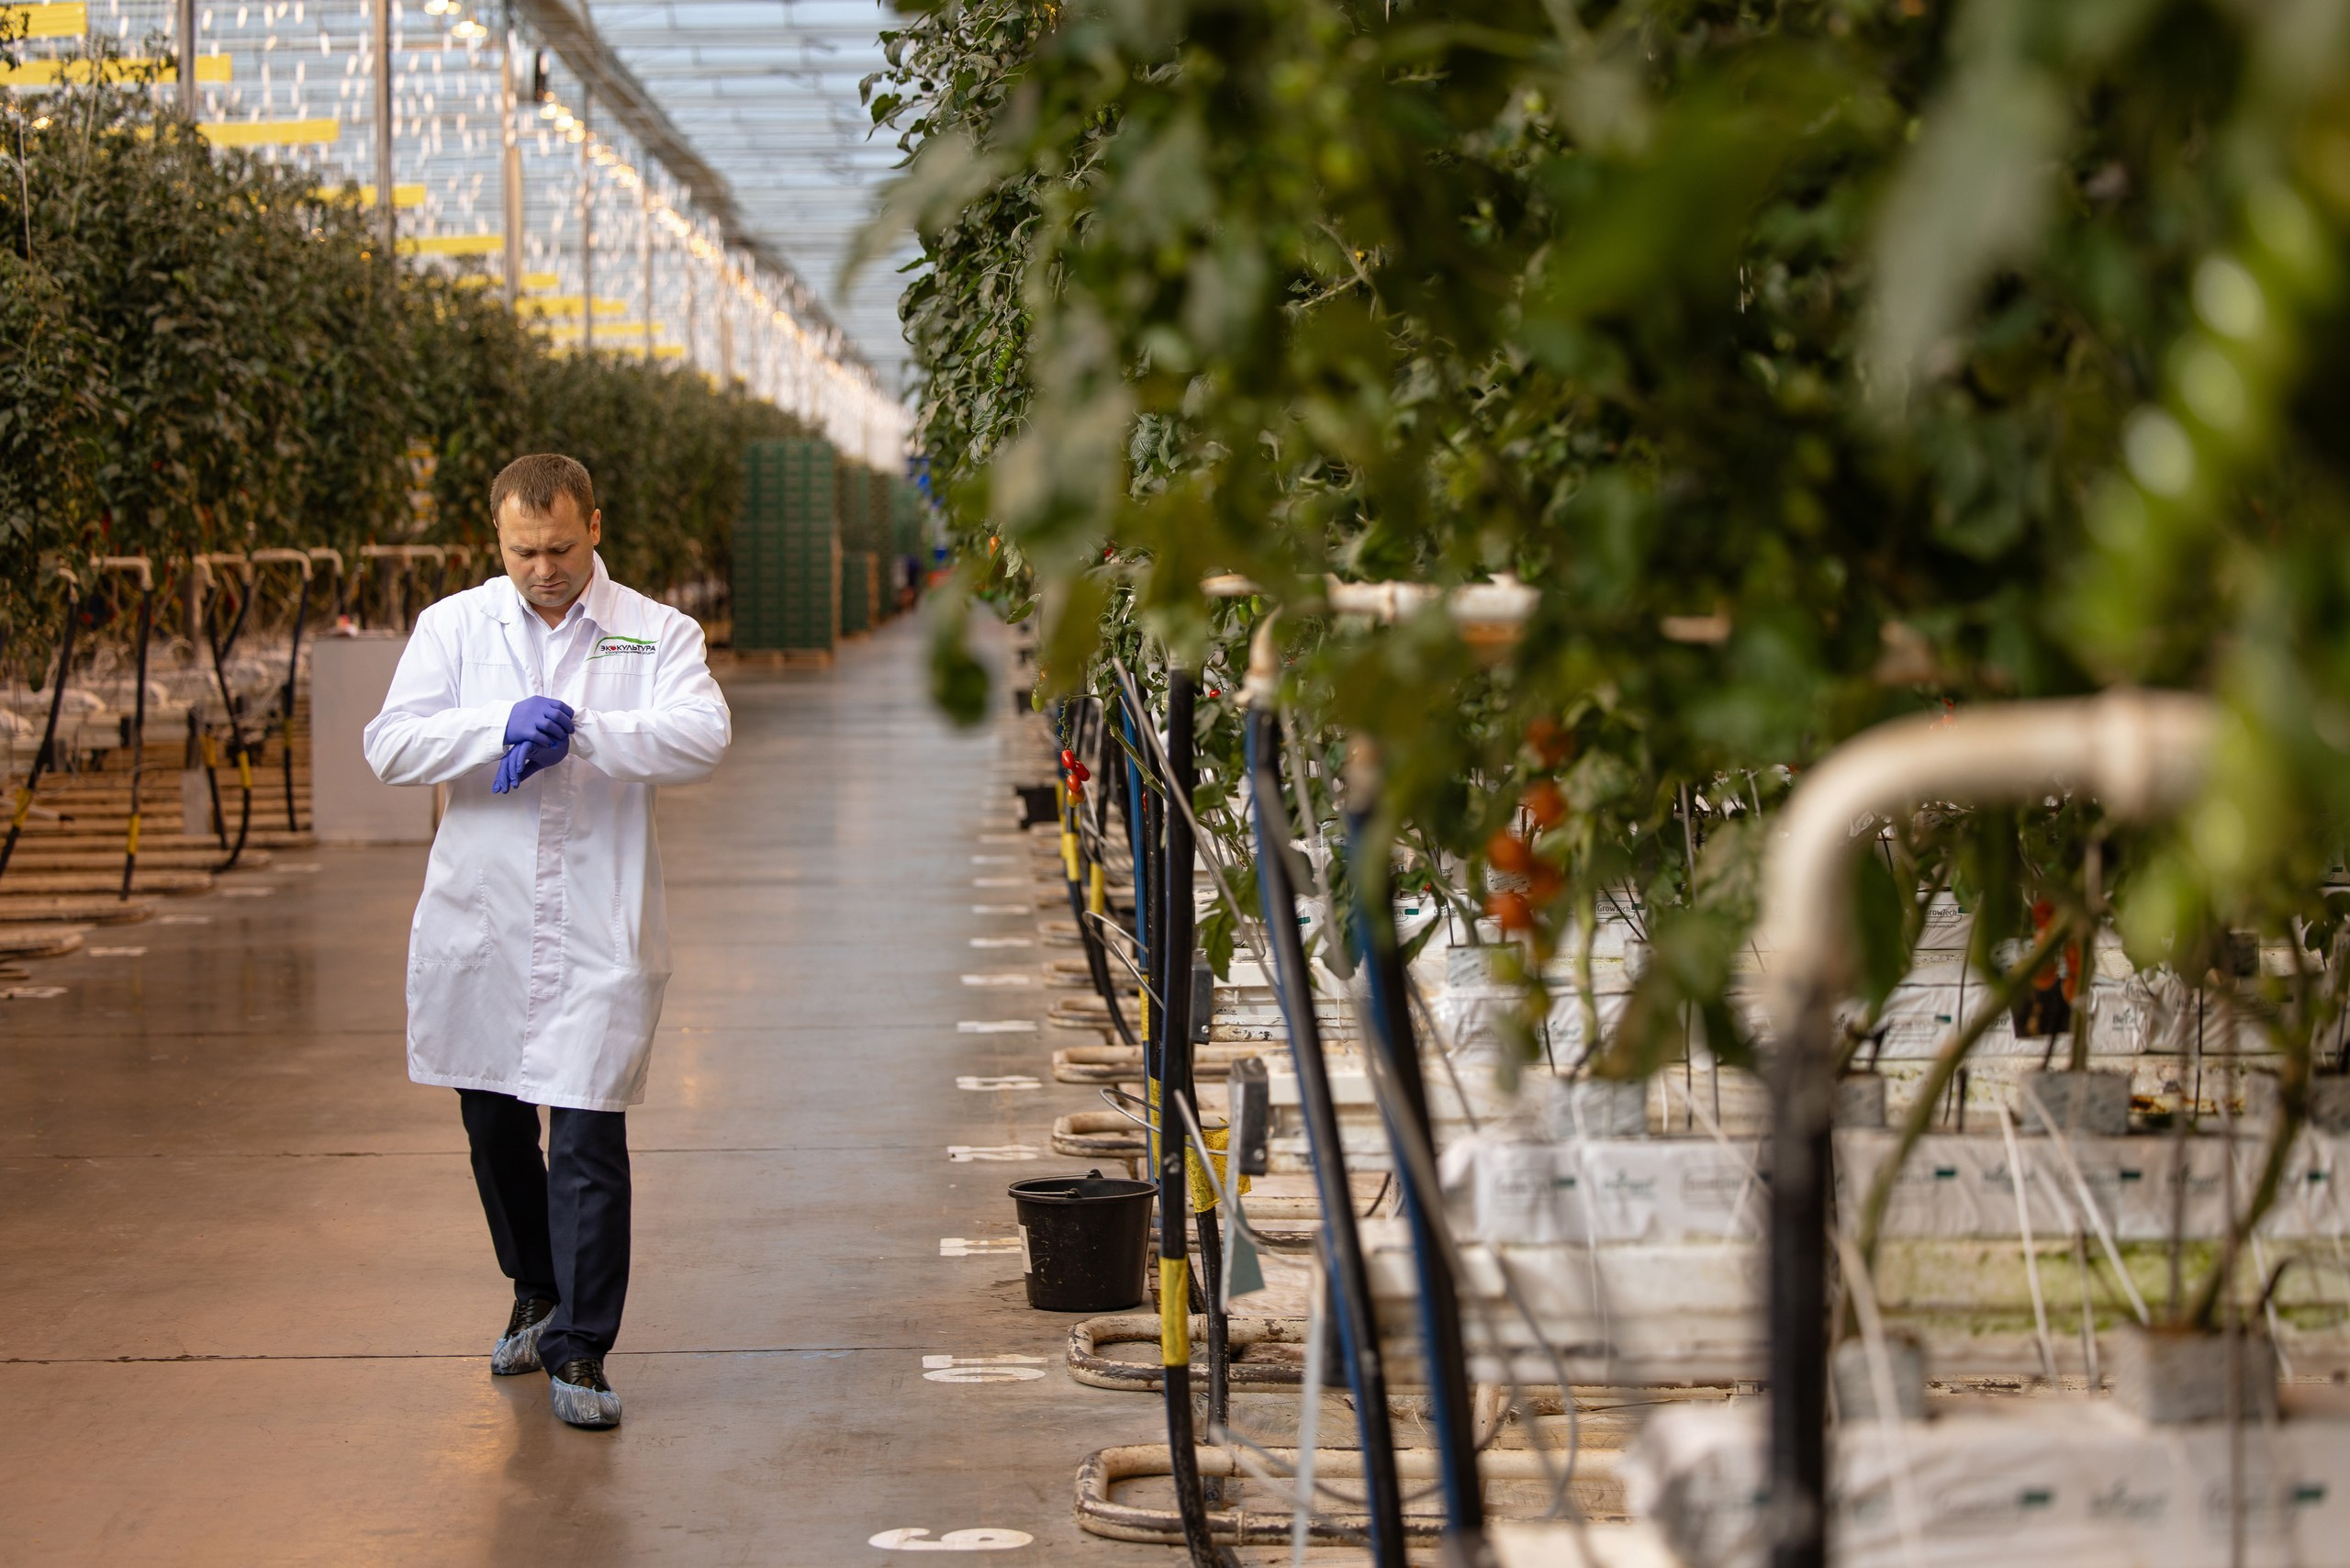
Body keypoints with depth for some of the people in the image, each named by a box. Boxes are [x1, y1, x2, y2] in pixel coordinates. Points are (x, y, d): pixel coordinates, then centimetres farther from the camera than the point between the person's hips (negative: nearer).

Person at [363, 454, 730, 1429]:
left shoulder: (655, 634, 2)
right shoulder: (453, 627, 6)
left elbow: (704, 737, -15)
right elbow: (389, 745, -6)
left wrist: (580, 729, -26)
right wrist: (504, 726, -21)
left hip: (598, 936, -3)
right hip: (477, 928, 3)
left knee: (588, 1143, -7)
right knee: (493, 1127, 15)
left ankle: (580, 1351, -1)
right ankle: (538, 1295, 36)